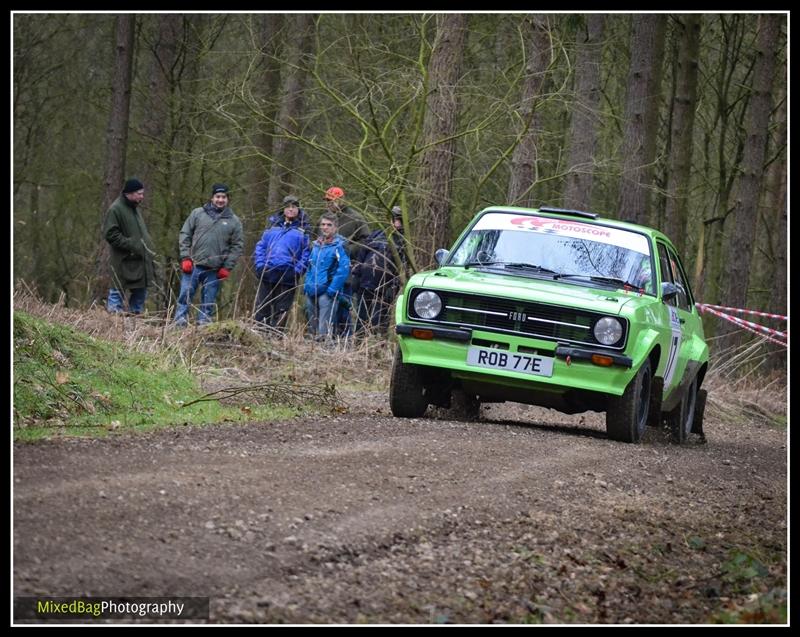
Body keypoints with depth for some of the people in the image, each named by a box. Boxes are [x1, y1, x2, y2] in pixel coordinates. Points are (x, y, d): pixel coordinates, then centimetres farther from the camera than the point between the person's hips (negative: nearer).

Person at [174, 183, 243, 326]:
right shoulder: (197, 213, 5)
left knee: (208, 302, 5)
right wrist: (185, 258, -3)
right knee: (185, 296, -3)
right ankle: (179, 325, 0)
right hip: (193, 266, 0)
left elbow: (237, 246, 5)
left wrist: (227, 267, -2)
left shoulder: (234, 221, 6)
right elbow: (185, 235, 6)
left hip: (215, 270, 0)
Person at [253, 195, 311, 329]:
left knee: (281, 310, 1)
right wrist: (260, 265, 1)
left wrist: (297, 271, -11)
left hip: (288, 277, -3)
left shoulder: (303, 231, 7)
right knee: (261, 309, 0)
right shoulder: (272, 228, 17)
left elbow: (306, 253, 0)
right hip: (267, 274, 3)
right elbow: (260, 247, 15)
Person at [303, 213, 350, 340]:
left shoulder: (339, 246, -7)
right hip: (312, 292, 7)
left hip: (327, 292, -7)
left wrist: (333, 289, -20)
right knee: (312, 327, 14)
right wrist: (307, 285, 12)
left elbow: (343, 269, -15)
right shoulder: (316, 245, 14)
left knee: (324, 330, -11)